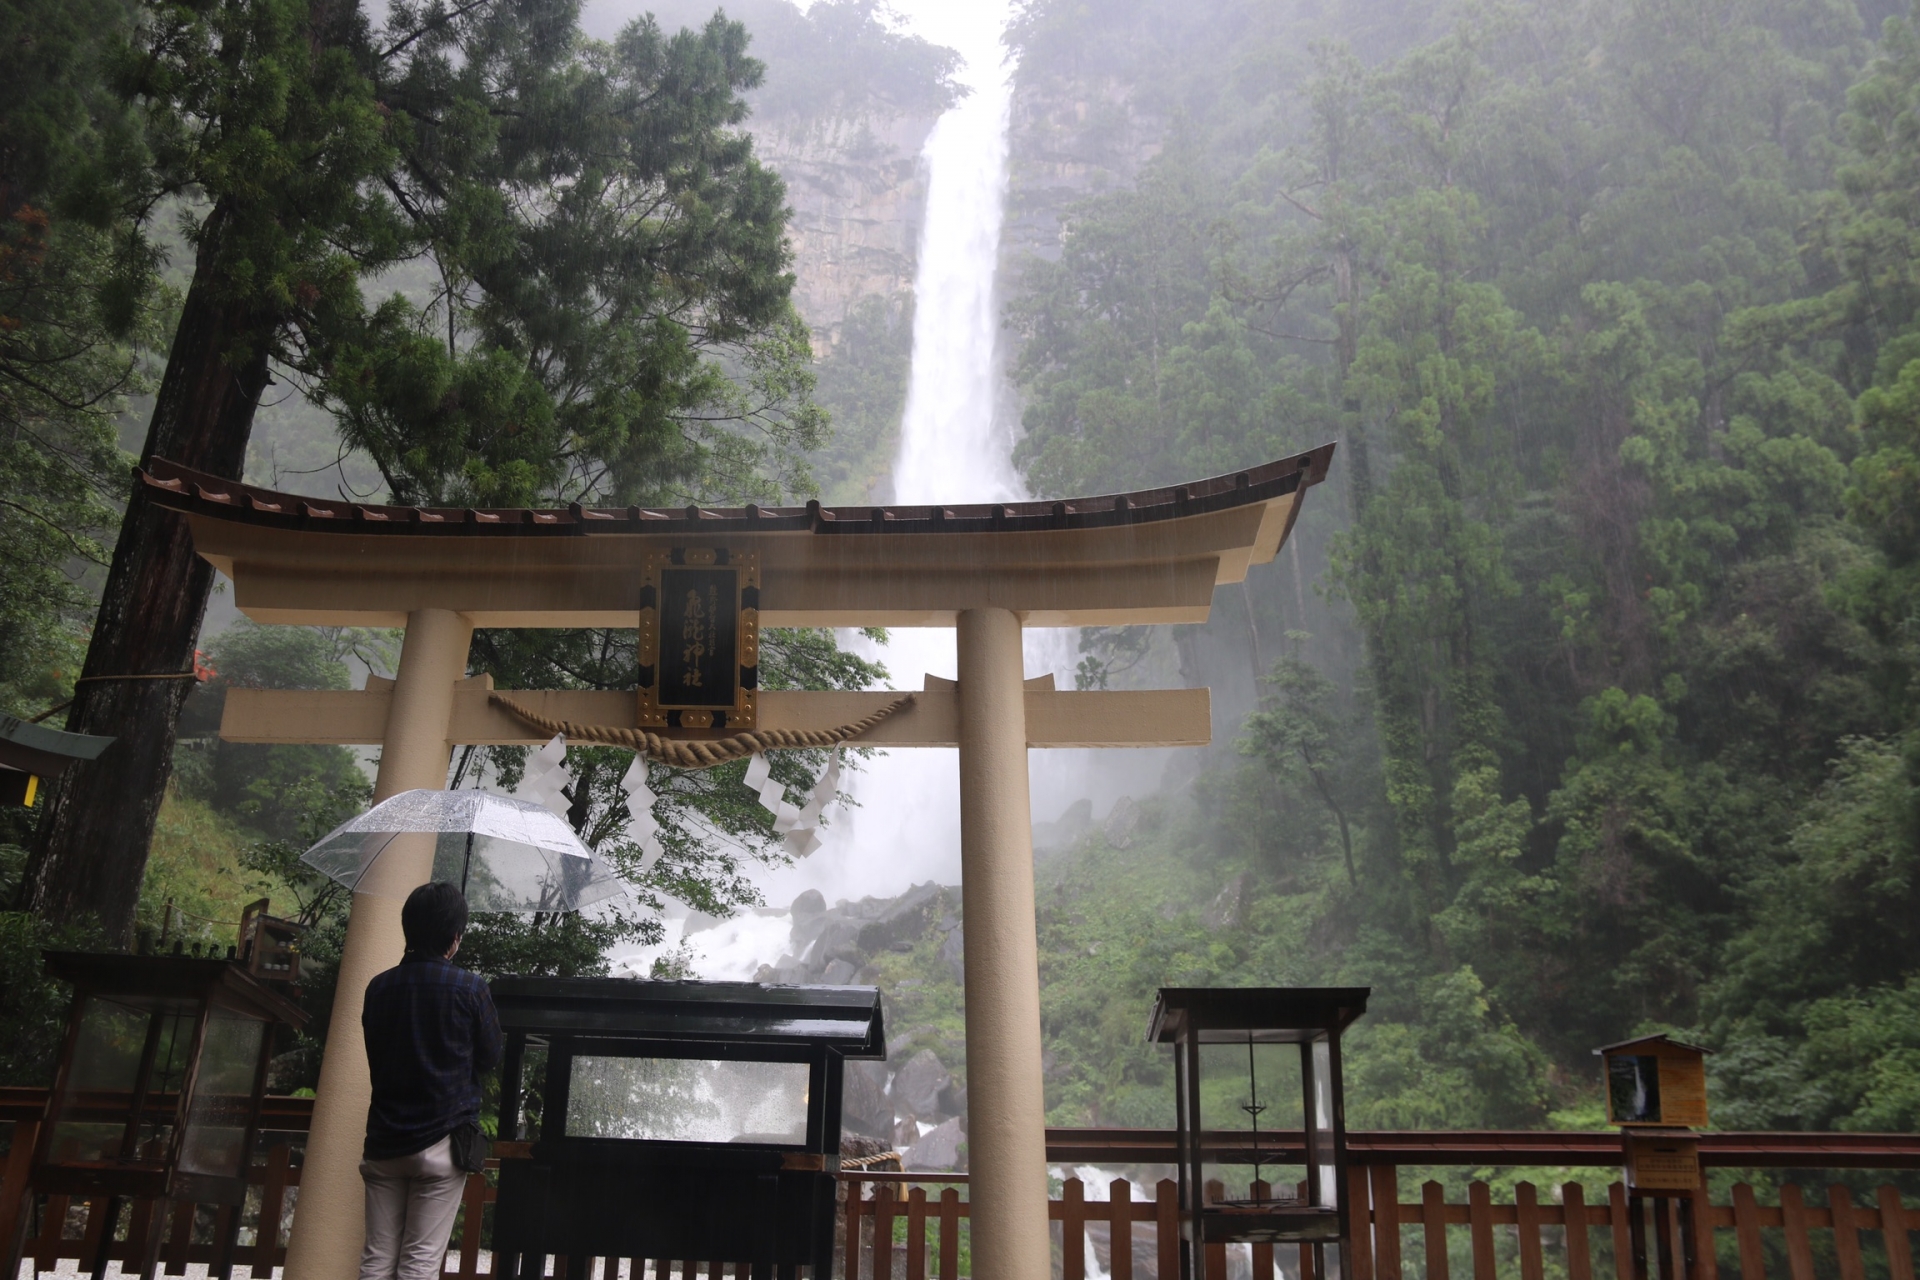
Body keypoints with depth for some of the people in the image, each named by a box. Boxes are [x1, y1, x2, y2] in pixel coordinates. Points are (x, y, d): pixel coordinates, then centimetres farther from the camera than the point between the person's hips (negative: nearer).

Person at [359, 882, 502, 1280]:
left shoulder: (378, 987, 5)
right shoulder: (469, 988, -8)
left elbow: (373, 1059, 16)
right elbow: (491, 1059, 3)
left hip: (384, 1142, 4)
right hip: (441, 1142, -4)